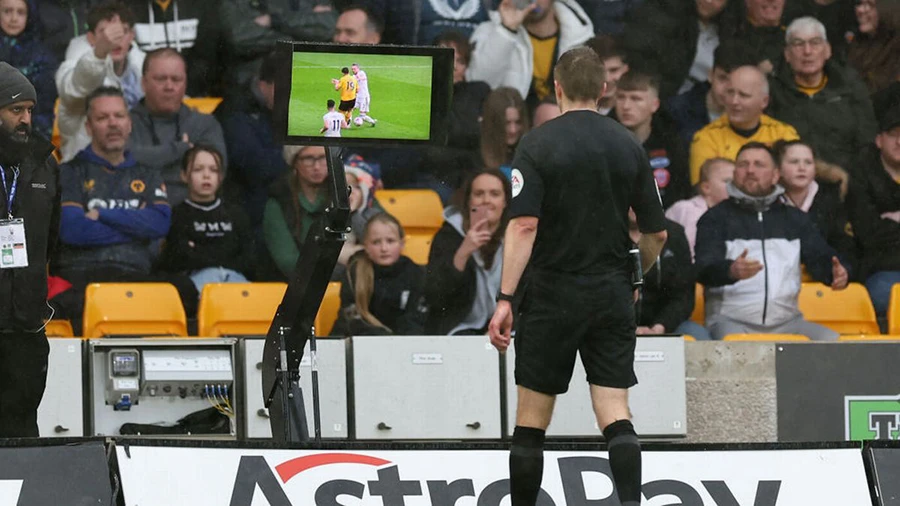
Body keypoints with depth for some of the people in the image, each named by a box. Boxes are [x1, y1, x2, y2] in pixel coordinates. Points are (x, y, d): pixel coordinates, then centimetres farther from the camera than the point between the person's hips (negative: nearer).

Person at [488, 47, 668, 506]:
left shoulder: (539, 144, -7)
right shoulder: (628, 146, 4)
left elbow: (523, 226, -16)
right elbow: (656, 234, 8)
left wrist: (505, 299, -16)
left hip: (553, 295, -3)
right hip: (613, 296, 3)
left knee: (531, 420, 7)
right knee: (615, 416, -2)